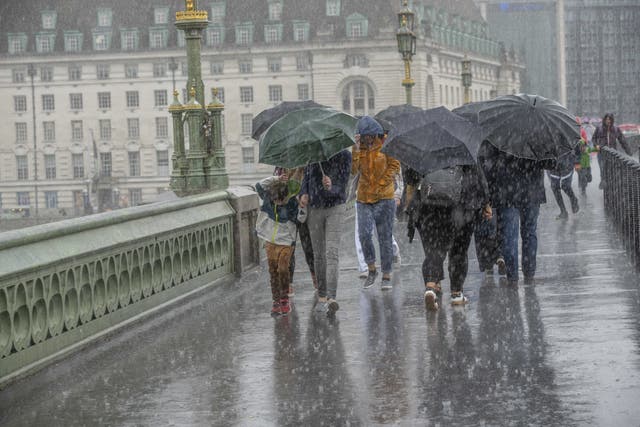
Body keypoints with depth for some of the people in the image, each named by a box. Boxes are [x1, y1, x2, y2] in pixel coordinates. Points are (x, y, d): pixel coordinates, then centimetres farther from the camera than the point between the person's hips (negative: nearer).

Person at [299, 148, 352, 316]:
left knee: (332, 252, -16)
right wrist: (304, 194, -6)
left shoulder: (344, 155, -10)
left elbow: (341, 187, -13)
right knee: (318, 253, 8)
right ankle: (321, 296, 18)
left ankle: (331, 298, -24)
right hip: (314, 209, 3)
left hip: (335, 208, -3)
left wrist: (331, 188, -34)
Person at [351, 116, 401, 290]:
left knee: (385, 237, 1)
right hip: (364, 198, 2)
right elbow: (353, 170, -3)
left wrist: (382, 184, -12)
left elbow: (395, 166, -4)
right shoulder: (357, 147, 6)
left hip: (384, 197, -2)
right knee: (364, 234, -12)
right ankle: (371, 269, 7)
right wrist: (356, 152, -17)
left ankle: (386, 276, 7)